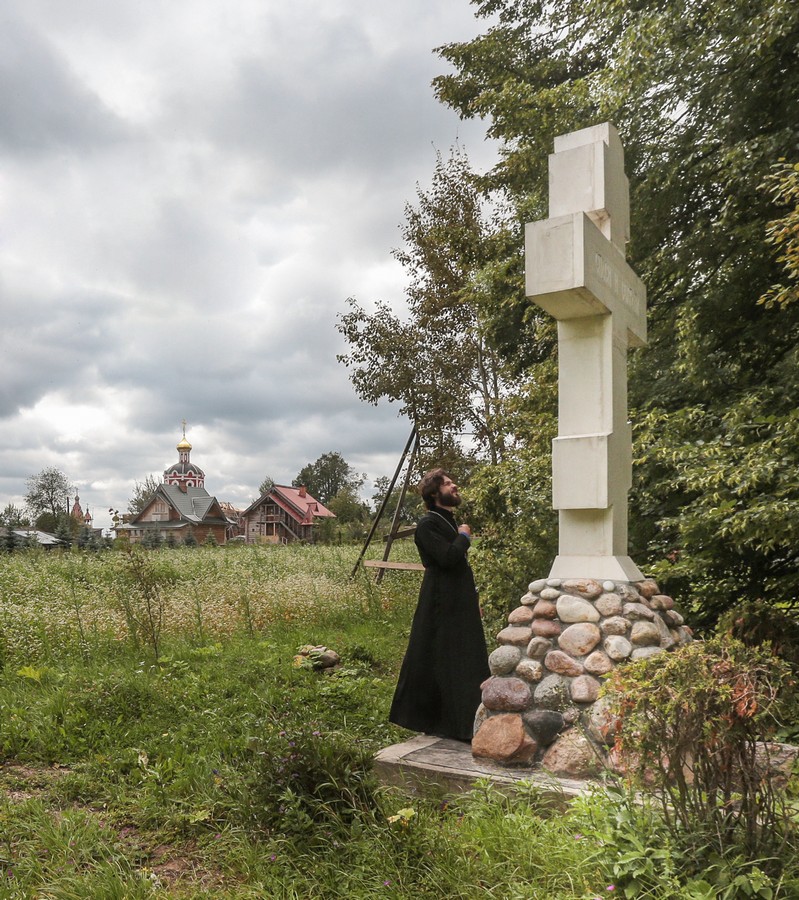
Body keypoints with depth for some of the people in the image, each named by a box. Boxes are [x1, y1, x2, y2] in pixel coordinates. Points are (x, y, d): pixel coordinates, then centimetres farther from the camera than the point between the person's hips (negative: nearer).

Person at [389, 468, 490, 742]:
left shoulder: (450, 522, 17)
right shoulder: (428, 524, -12)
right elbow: (447, 557, -26)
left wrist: (474, 599, 18)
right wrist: (463, 537, -9)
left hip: (460, 605, 10)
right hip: (441, 604, -10)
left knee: (463, 664, 13)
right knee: (435, 662, -1)